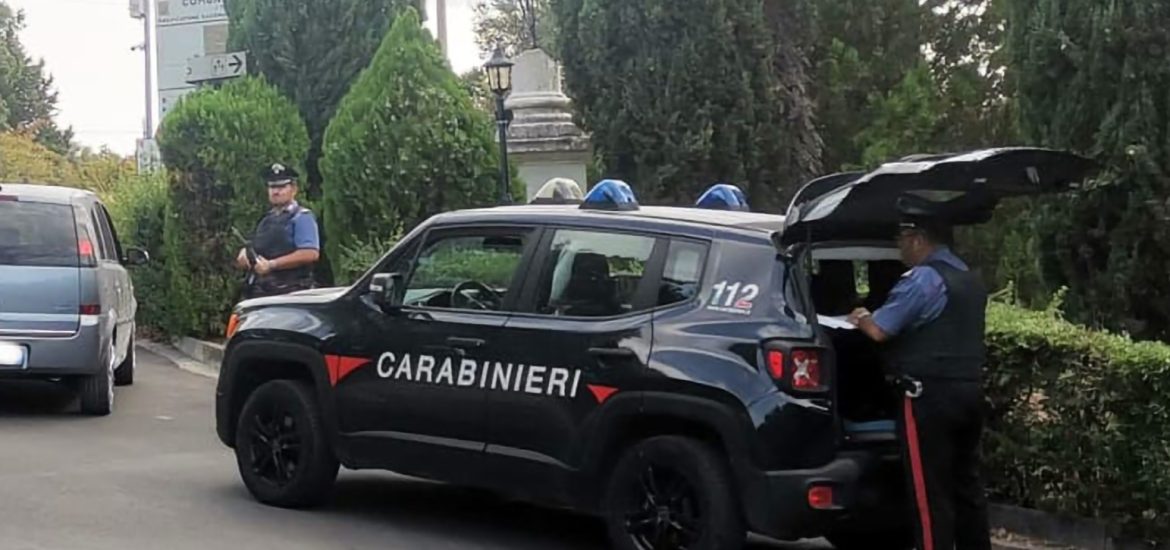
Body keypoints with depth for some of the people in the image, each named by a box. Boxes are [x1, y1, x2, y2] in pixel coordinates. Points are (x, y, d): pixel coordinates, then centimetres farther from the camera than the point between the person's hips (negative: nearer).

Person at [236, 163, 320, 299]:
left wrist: (271, 265, -17)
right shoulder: (267, 219, 23)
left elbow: (311, 254, -16)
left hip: (289, 293, -8)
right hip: (261, 291, 8)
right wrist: (245, 254, 4)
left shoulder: (302, 218, -4)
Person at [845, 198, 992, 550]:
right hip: (969, 391, 9)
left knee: (929, 494, -6)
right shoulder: (970, 280, 17)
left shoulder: (923, 279, -13)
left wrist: (860, 318, 7)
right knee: (966, 486, 12)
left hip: (930, 396, -9)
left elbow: (880, 330, -15)